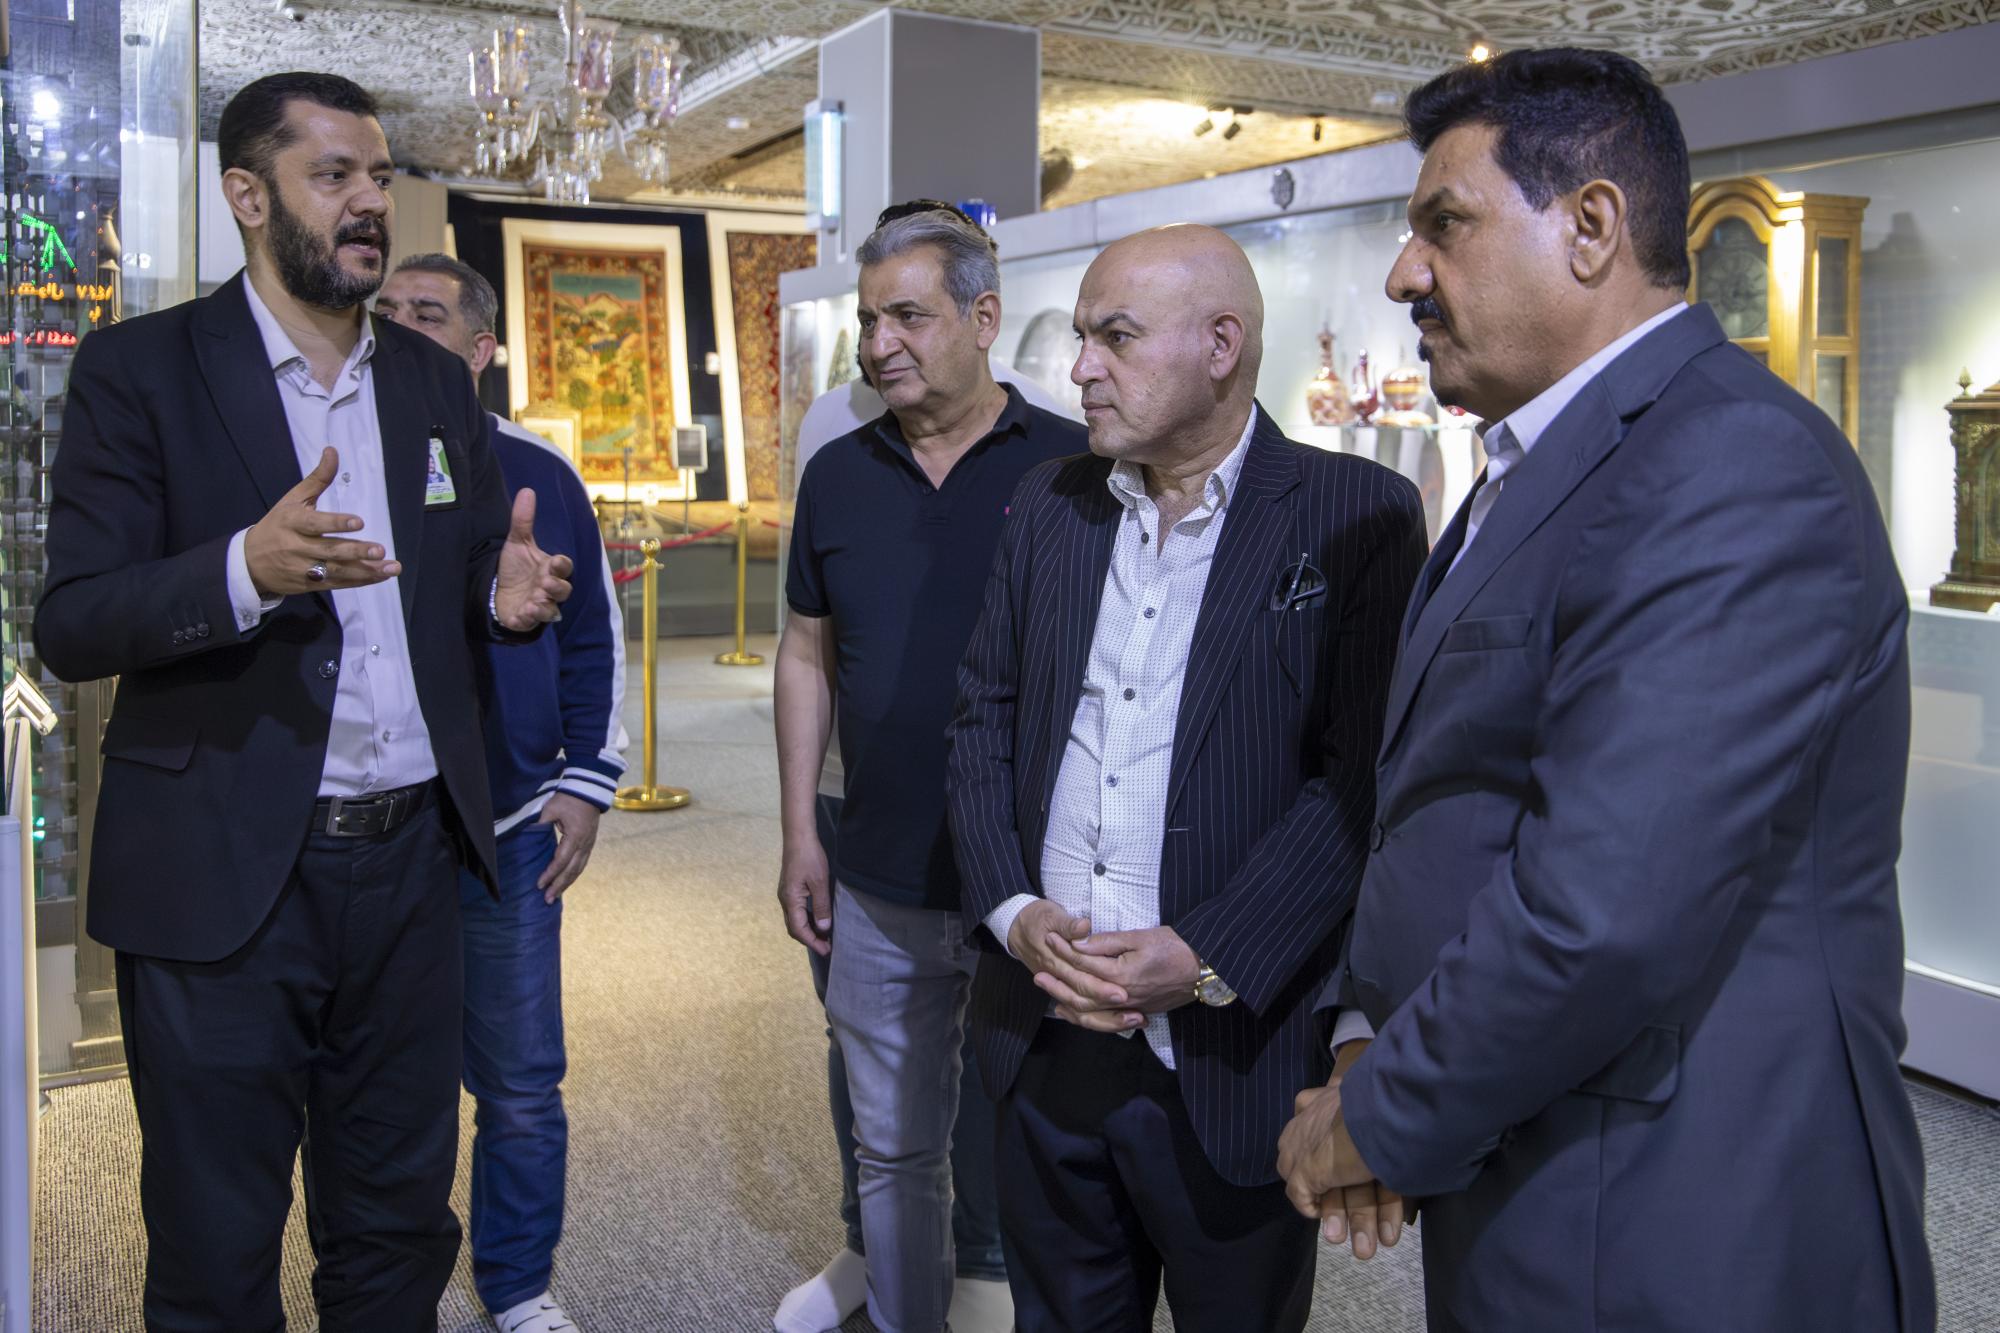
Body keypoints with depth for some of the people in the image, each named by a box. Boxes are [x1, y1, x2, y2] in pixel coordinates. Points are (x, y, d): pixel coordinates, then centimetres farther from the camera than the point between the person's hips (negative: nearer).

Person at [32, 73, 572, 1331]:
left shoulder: (438, 383, 10)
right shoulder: (141, 368, -4)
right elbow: (70, 626, -10)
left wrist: (504, 595, -7)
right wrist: (246, 570, -28)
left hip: (407, 861, 4)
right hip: (222, 875, -4)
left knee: (399, 1229, 17)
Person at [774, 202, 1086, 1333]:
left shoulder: (1072, 467, -6)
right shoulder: (839, 476, 5)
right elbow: (808, 655, 11)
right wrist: (801, 836, 7)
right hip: (880, 890, 3)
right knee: (894, 1148, 16)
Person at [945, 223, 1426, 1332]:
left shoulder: (1354, 517, -8)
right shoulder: (1048, 506, 8)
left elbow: (1360, 777, -13)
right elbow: (983, 720, 8)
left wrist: (1205, 959, -20)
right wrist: (1013, 911, -6)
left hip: (1232, 1054, -4)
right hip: (1044, 1035, 4)